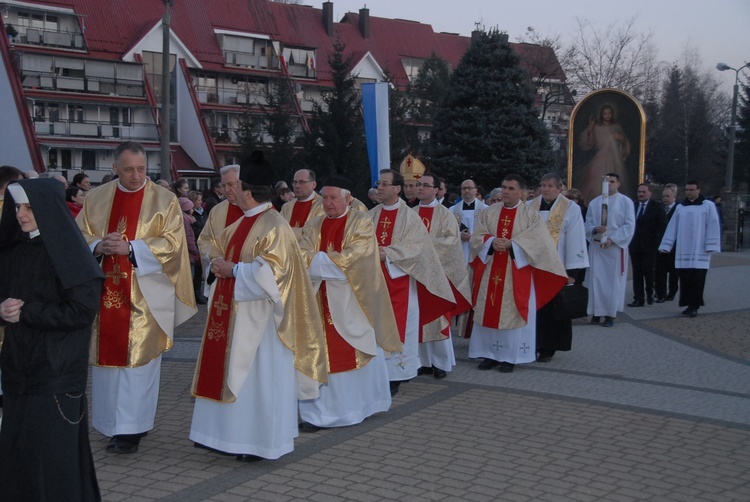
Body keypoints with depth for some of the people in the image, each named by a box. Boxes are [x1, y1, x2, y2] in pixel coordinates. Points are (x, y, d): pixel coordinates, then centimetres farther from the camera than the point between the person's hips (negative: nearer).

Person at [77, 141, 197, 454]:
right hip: (105, 293, 4)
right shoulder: (96, 198, 9)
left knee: (138, 360, -4)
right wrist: (98, 245, -14)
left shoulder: (164, 200, -1)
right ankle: (112, 424, 24)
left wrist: (130, 248, -20)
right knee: (107, 356, 9)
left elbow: (172, 242, -8)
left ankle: (131, 429, 2)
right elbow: (79, 236, 8)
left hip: (144, 296, -3)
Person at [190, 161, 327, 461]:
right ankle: (232, 434, 22)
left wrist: (234, 270, -16)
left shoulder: (274, 226, -15)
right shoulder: (241, 224, 13)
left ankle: (261, 442, 9)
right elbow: (222, 251, 23)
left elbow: (271, 270, -22)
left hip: (256, 315, -9)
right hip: (232, 312, 9)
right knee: (229, 371, 12)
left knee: (258, 376, -1)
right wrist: (220, 265, 2)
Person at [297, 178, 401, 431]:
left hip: (353, 301, -3)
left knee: (361, 351, 8)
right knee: (322, 355, 1)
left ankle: (365, 403, 26)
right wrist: (335, 261, -20)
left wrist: (319, 260, -11)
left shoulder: (362, 223, -2)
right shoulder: (313, 226, 10)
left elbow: (355, 256, -16)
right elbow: (303, 256, -3)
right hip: (322, 302, 3)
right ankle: (318, 413, 8)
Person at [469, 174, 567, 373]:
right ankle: (489, 354, 14)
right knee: (489, 312, 5)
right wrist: (492, 242, -17)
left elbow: (536, 240, -11)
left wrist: (510, 244, -21)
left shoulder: (531, 215, 0)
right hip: (490, 271, 3)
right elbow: (477, 236, 3)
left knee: (512, 313, 0)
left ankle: (510, 356, 8)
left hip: (516, 273, -3)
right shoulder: (488, 213, 9)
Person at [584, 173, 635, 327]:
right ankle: (596, 312, 9)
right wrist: (595, 229, -16)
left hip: (615, 247, -3)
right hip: (596, 246, 3)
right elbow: (587, 224, 7)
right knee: (596, 280, 2)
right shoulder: (594, 203, 9)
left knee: (613, 281, 0)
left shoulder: (626, 202, 0)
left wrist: (612, 239, -15)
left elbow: (629, 226, -6)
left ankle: (610, 314, 6)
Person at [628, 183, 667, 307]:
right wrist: (629, 240, -1)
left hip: (649, 245, -3)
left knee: (648, 271, -1)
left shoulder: (656, 207, 0)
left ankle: (650, 294, 23)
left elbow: (662, 225, -3)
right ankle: (639, 299, 7)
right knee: (637, 272, 3)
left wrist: (656, 241, -10)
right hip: (635, 245, 3)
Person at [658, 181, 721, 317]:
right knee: (685, 279, 3)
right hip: (683, 251, 3)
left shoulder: (708, 206, 0)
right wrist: (665, 246, 5)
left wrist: (711, 246, -11)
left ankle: (694, 306, 0)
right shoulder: (680, 207, 11)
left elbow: (713, 227, -4)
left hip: (699, 251, -3)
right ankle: (690, 304, 10)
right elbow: (672, 227, 10)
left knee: (697, 280, -5)